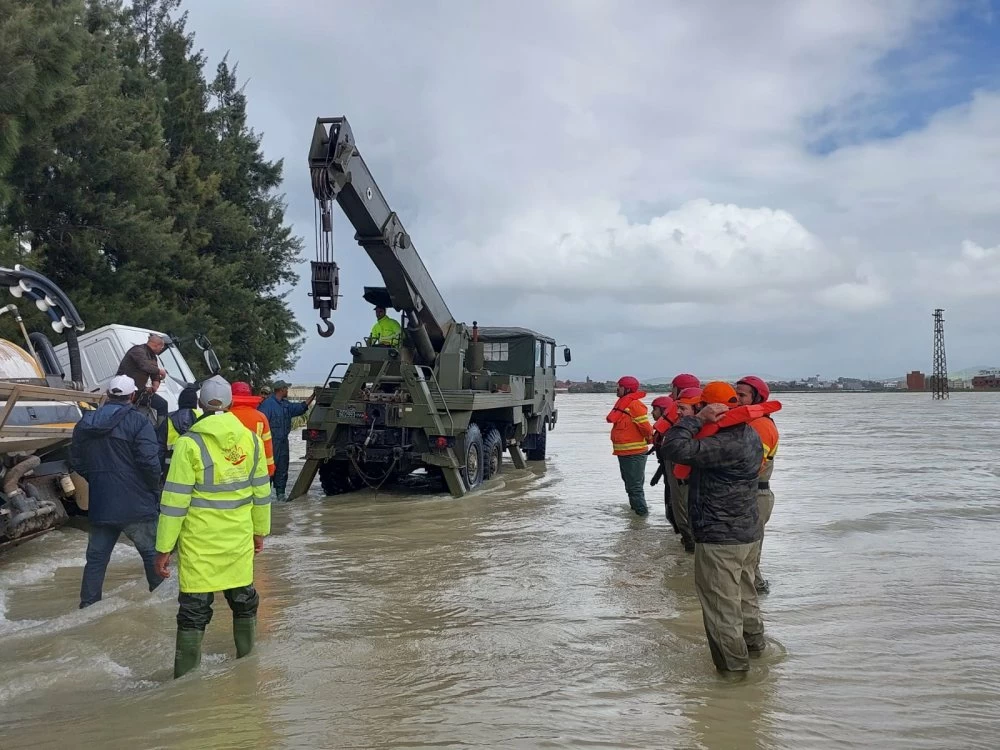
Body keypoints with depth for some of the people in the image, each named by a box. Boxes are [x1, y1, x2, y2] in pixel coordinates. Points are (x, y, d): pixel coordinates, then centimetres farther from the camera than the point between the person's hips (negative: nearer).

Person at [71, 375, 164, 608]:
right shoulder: (137, 422, -12)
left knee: (96, 557, 12)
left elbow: (77, 461, 14)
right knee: (152, 553, 7)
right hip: (136, 505, -5)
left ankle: (88, 606, 14)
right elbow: (149, 461, -19)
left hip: (100, 504, 5)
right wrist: (154, 487, -2)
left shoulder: (85, 423, 7)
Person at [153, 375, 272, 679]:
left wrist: (164, 548, -7)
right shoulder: (250, 440, -1)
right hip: (239, 540, 4)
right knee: (244, 601, 20)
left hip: (199, 544, -4)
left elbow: (175, 502, -13)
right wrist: (260, 531, 19)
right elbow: (261, 493, 7)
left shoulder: (189, 444, -13)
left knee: (194, 612, 4)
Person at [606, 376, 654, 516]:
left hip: (634, 453, -11)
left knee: (634, 484, -7)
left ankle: (641, 511, -1)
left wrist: (649, 439, -6)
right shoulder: (622, 404, 13)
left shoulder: (635, 405, -19)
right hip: (623, 452, 11)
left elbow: (645, 425, -22)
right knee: (629, 481, 22)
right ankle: (635, 506, 35)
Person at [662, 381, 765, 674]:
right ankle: (754, 645, 44)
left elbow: (676, 449, -32)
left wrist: (696, 419, -23)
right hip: (747, 533, 10)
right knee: (744, 595, 27)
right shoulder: (749, 434, 5)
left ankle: (733, 666, 12)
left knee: (722, 606, 2)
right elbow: (703, 450, 15)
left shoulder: (726, 444, -28)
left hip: (720, 540, -10)